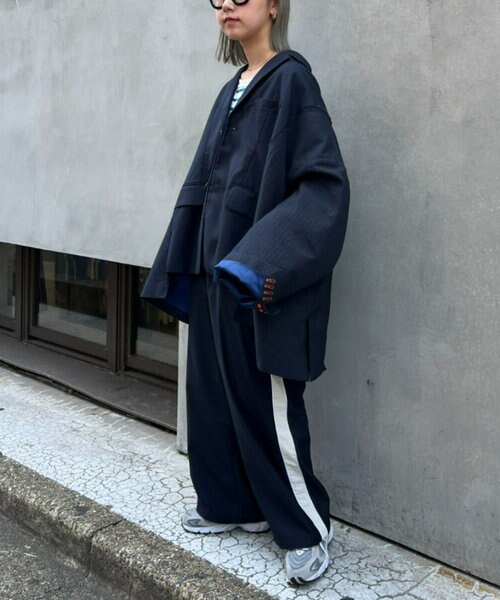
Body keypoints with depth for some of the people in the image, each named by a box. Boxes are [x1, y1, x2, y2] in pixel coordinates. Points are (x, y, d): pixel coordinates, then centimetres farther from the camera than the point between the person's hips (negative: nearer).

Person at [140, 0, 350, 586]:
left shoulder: (292, 79, -9)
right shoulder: (232, 91, 15)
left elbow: (325, 181, -18)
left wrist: (262, 262, -27)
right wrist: (181, 264, 18)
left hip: (260, 277, -8)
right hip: (217, 268, 8)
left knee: (267, 400, -3)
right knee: (213, 388, 13)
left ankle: (306, 528, 14)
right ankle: (232, 502, 30)